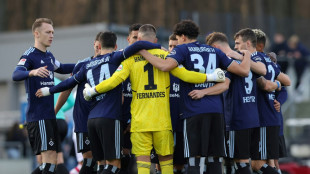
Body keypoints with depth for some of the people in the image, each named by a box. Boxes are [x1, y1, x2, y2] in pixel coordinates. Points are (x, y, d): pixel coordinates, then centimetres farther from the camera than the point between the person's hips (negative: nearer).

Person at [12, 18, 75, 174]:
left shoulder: (49, 56, 16)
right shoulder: (29, 55, -10)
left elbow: (61, 68, 37)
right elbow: (16, 75, -28)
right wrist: (33, 72, -48)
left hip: (49, 113, 9)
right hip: (38, 115, -9)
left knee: (52, 156, 7)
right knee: (48, 153, -15)